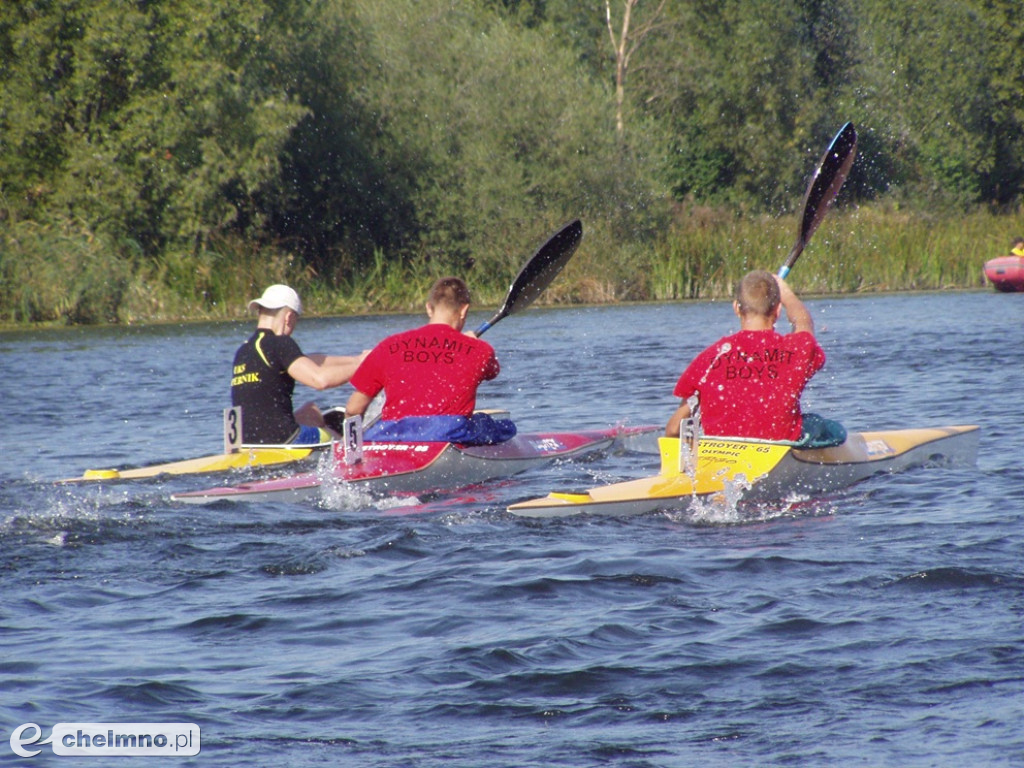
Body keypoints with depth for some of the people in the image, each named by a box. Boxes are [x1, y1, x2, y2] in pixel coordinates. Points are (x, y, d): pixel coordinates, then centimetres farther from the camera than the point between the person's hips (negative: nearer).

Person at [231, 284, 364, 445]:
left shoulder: (243, 350, 16)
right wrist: (360, 366, -7)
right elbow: (320, 379, -22)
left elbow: (307, 363, 23)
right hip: (280, 439, -9)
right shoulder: (279, 344, -10)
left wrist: (356, 360, 25)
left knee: (311, 411, 31)